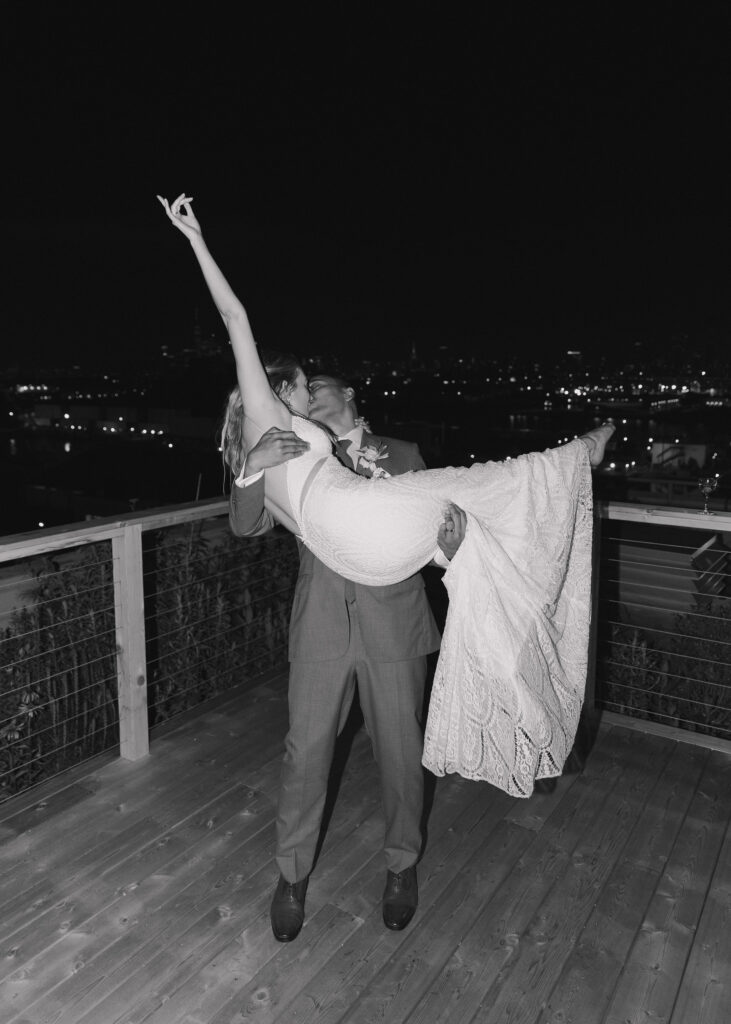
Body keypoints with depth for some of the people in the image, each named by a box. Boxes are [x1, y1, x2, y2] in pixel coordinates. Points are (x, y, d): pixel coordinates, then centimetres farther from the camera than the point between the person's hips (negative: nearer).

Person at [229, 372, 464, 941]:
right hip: (322, 628, 1)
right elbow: (246, 526, -5)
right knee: (305, 754, 8)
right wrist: (252, 467, -24)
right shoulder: (294, 459, 7)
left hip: (394, 625, 0)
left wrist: (450, 543, -21)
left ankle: (402, 866, 38)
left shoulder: (403, 455, 6)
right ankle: (293, 875, 32)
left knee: (401, 753, 13)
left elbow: (430, 530, 4)